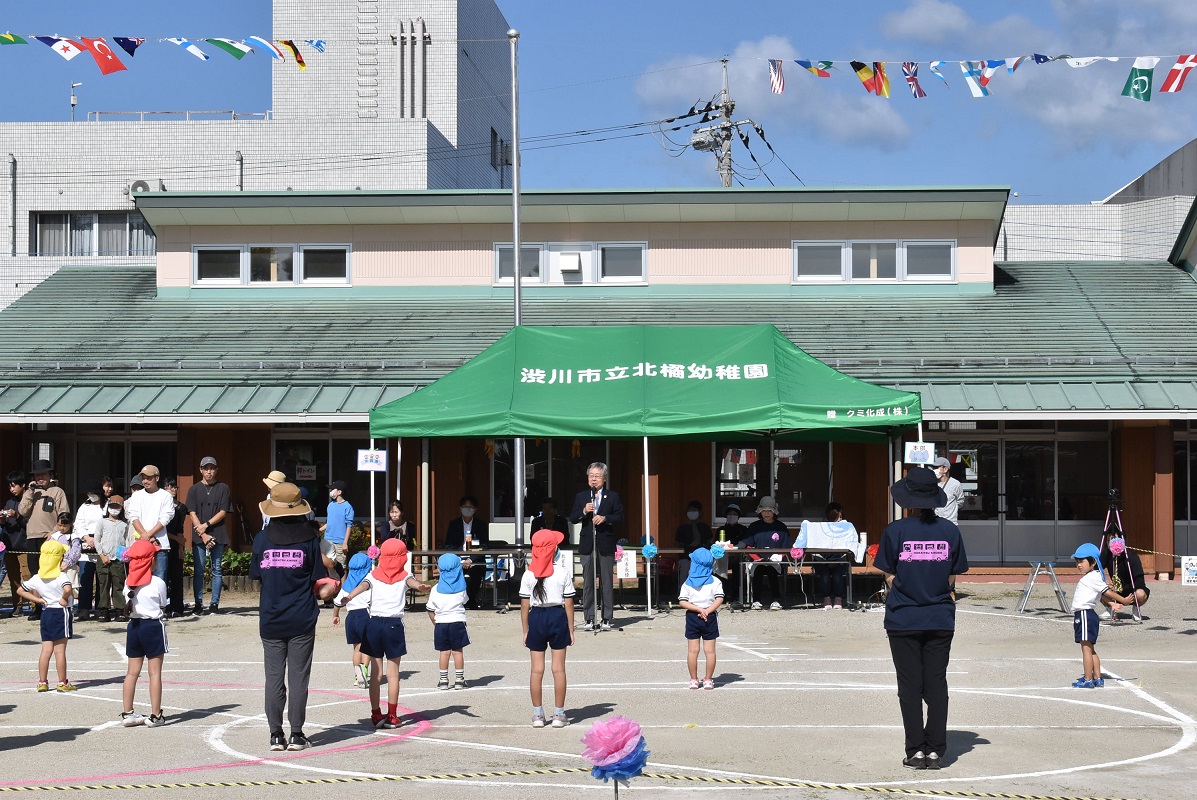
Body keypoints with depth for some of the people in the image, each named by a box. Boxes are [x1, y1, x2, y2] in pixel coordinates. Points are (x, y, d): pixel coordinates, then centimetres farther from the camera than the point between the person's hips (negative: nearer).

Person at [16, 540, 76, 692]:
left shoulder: (37, 578, 5)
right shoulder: (61, 576, -15)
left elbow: (21, 590, 13)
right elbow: (68, 589, -35)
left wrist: (37, 600, 8)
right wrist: (65, 599, -15)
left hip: (46, 613, 6)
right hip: (61, 612, -6)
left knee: (46, 649, 10)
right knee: (60, 651, -2)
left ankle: (42, 682, 11)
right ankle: (62, 683, 3)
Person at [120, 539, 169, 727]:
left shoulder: (129, 582, 1)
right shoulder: (158, 583, -12)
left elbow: (128, 605, 7)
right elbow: (163, 607, -3)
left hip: (134, 626, 5)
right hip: (153, 626, -5)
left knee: (132, 671, 11)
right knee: (155, 672, 0)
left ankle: (127, 713, 14)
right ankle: (155, 715, 1)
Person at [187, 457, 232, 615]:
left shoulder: (223, 488, 7)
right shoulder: (194, 489, 8)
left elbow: (223, 512, 1)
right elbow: (192, 513, 2)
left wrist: (206, 525, -10)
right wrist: (203, 535, -9)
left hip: (218, 536, 0)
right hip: (199, 536, 0)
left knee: (217, 570, 0)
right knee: (198, 571, -1)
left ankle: (215, 604, 4)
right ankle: (198, 604, 4)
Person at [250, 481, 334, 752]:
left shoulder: (262, 538, -1)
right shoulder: (309, 537, -5)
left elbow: (256, 574, 7)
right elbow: (319, 578, -4)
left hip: (270, 620, 1)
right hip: (302, 620, -1)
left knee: (274, 677, 6)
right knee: (298, 676, 3)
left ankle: (276, 734, 8)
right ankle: (296, 735, 4)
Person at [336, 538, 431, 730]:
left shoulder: (374, 574, 10)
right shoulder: (404, 576, 7)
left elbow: (363, 585, -8)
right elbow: (411, 581, -16)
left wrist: (349, 597, -24)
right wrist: (420, 586, -37)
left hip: (374, 623, 2)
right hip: (394, 624, -2)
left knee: (375, 672, 8)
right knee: (393, 673, 3)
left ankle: (376, 714, 9)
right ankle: (392, 716, 4)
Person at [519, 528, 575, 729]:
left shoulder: (529, 574, -2)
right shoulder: (563, 572, -6)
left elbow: (524, 606, -1)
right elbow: (568, 603, -4)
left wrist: (526, 630, 8)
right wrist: (571, 629, 4)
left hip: (536, 618, 1)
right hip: (558, 617, -1)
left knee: (537, 669, 7)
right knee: (558, 669, 5)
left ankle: (537, 714, 11)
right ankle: (559, 714, 9)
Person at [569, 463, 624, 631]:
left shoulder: (613, 497, 6)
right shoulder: (581, 497, 11)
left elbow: (620, 517, 0)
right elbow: (572, 519, 6)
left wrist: (605, 518, -15)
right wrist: (584, 511, -12)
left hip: (605, 545, -2)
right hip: (587, 545, 2)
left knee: (607, 582, 1)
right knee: (588, 582, 2)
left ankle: (607, 618, 6)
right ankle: (589, 618, 6)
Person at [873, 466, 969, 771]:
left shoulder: (895, 530, -10)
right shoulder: (950, 530, -3)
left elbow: (889, 576, -5)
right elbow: (953, 578, 2)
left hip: (903, 619, -2)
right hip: (940, 618, 2)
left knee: (910, 686, 6)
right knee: (937, 684, 8)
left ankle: (916, 751, 7)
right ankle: (935, 750, 10)